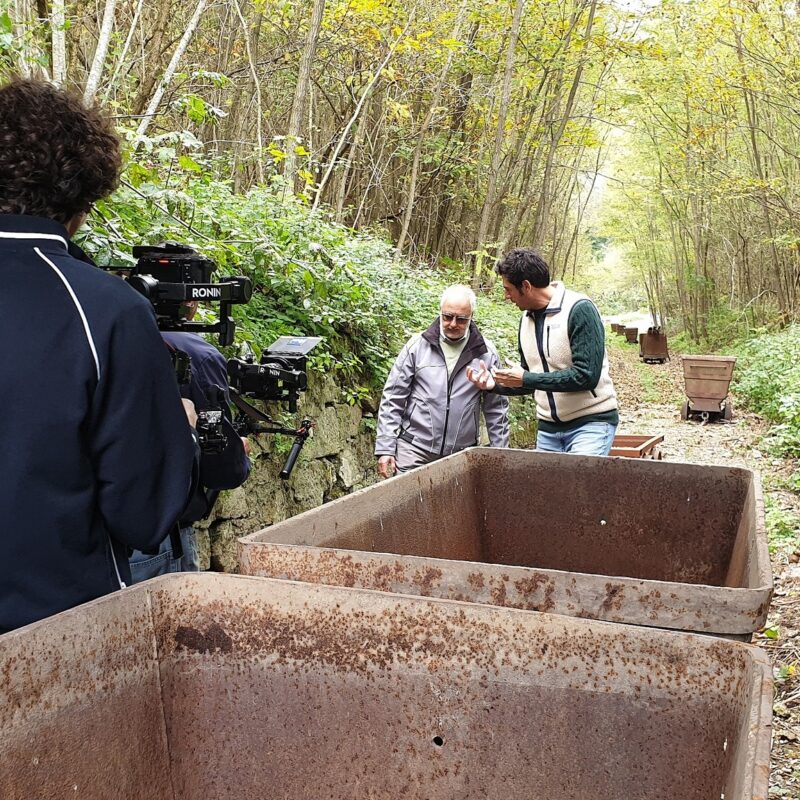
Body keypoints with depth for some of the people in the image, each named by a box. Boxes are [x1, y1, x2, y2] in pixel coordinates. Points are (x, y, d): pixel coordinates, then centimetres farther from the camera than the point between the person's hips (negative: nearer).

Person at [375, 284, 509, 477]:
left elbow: (496, 408, 8)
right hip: (414, 448, -1)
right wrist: (385, 448, -4)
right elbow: (392, 399, 1)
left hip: (461, 454, 1)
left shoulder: (485, 353, 1)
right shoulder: (417, 346, -2)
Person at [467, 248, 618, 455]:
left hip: (591, 423, -7)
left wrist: (526, 379, -19)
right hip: (548, 428, 7)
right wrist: (495, 385, 0)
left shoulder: (579, 310, -14)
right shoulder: (527, 318, 9)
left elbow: (587, 376, -22)